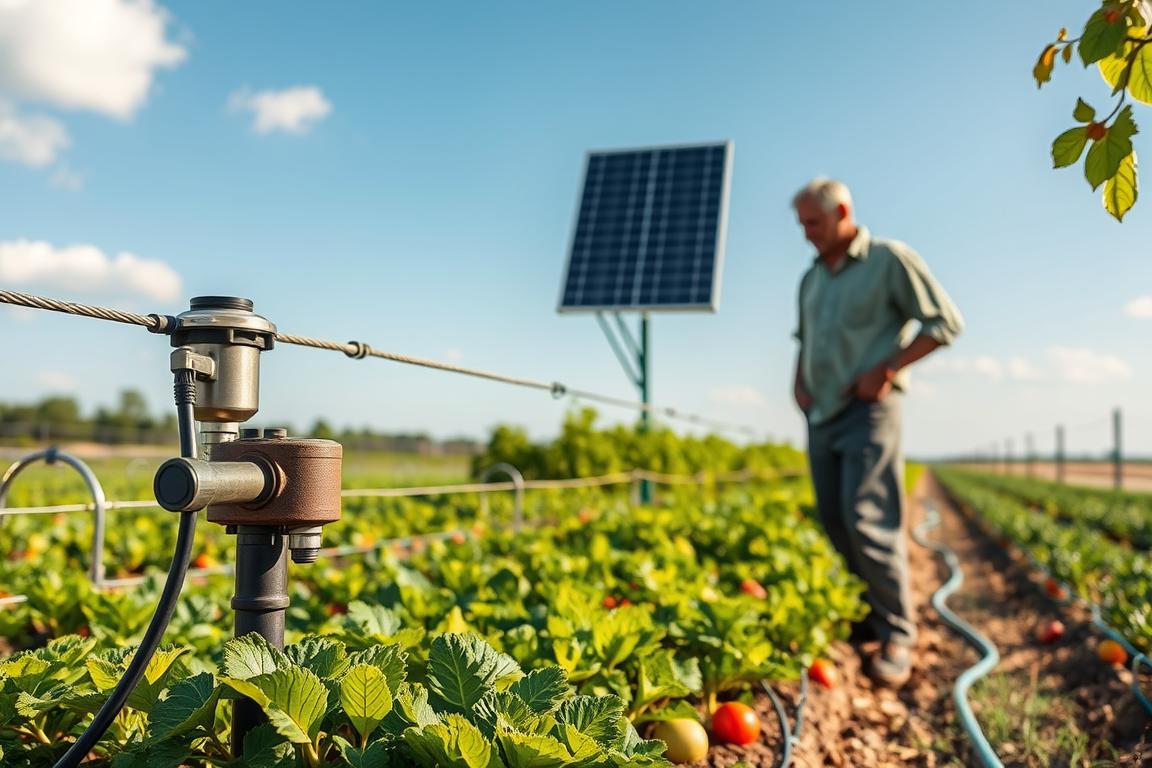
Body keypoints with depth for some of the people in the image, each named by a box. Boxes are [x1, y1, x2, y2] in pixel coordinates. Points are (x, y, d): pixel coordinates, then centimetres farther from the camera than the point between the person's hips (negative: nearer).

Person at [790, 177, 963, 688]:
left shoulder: (890, 259, -3)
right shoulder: (812, 277, 17)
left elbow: (945, 323, -5)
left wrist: (885, 370, -14)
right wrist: (799, 381, 9)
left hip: (867, 410, -7)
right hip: (820, 413, 7)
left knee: (866, 522, -14)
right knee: (834, 521, 6)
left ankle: (897, 634, -1)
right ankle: (877, 606, 22)